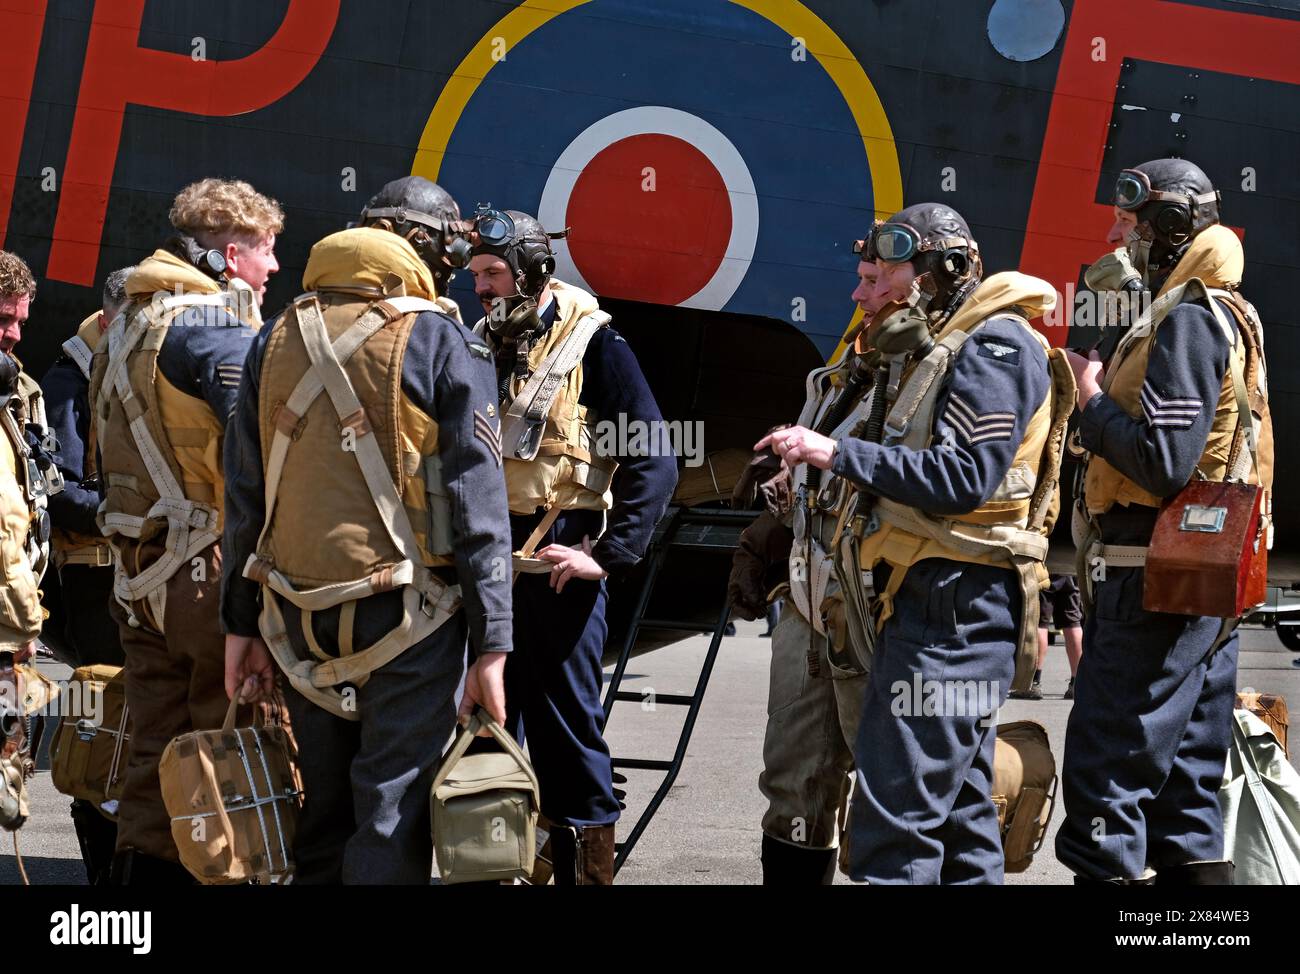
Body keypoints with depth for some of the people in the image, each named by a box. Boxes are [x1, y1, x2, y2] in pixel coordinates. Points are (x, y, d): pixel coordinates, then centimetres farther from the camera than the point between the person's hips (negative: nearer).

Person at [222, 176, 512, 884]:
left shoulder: (279, 339, 10)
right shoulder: (443, 345, -5)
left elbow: (243, 492, 10)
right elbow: (478, 505, -8)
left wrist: (239, 622, 15)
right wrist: (491, 644, -6)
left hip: (298, 618, 5)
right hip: (407, 614, -5)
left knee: (323, 820, 14)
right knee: (392, 822, -2)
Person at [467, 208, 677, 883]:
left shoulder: (591, 344, -6)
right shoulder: (483, 347, 13)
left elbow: (654, 460, -11)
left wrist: (610, 555, -16)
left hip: (553, 562, -6)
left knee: (565, 727, -2)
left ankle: (587, 867, 6)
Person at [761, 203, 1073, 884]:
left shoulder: (996, 344, -10)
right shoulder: (942, 350, 23)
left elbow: (963, 477, -21)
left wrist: (836, 453, -20)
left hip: (955, 608, -11)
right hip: (933, 601, 11)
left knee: (894, 816, -14)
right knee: (960, 813, 13)